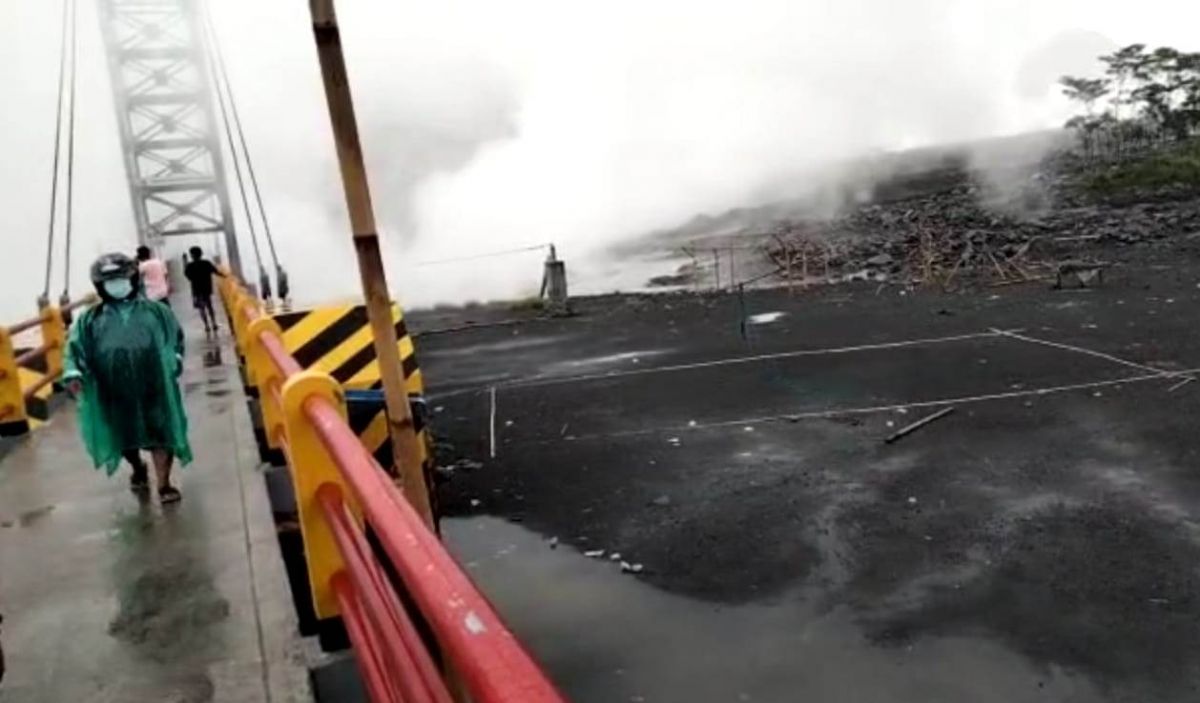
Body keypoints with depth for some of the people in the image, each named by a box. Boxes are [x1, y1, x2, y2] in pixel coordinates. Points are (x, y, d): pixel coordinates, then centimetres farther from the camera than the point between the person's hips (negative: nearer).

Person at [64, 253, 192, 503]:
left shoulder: (156, 312, 4)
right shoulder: (90, 320, 4)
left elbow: (176, 337, 14)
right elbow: (74, 347, 0)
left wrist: (175, 360, 2)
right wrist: (73, 373, -16)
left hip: (153, 387, -1)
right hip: (114, 393, 1)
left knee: (160, 434, 0)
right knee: (124, 436, 16)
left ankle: (164, 484, 9)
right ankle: (138, 469, 45)